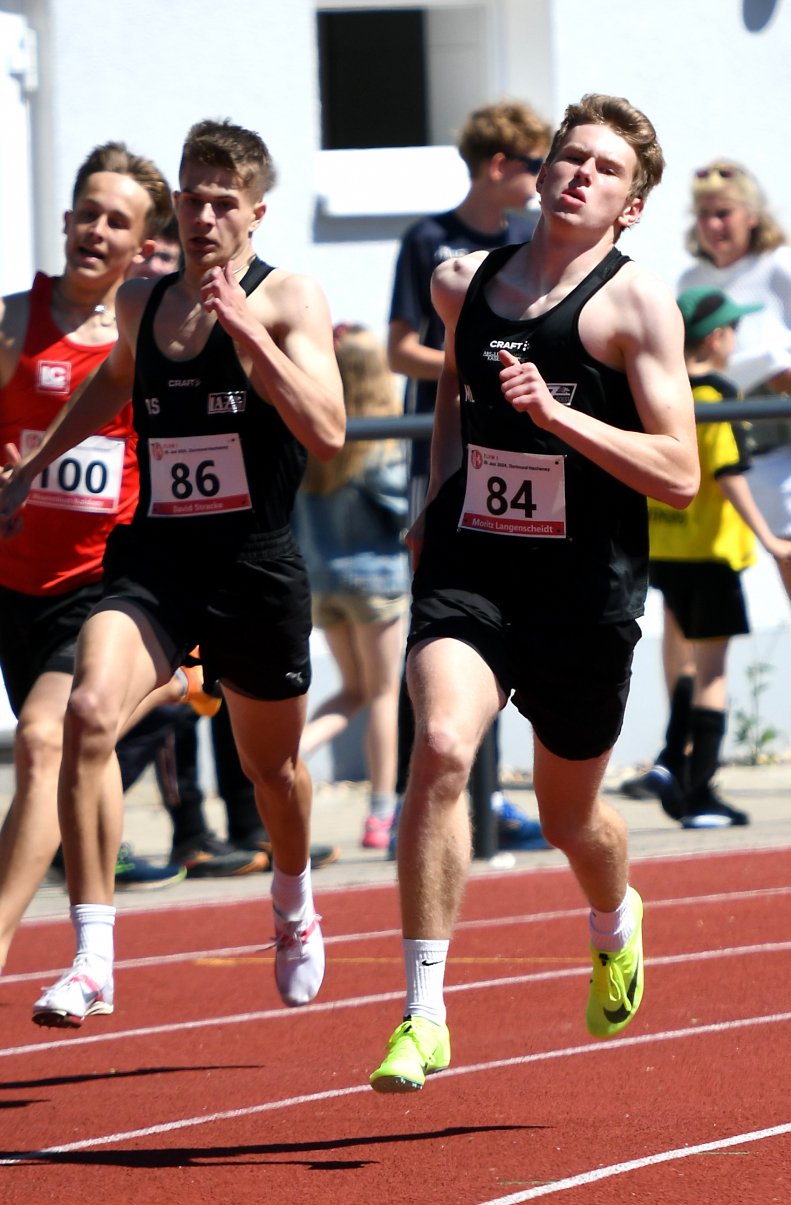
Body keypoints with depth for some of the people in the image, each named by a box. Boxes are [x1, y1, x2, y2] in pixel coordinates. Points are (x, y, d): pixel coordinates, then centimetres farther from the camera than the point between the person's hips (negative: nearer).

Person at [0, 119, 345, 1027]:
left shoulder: (289, 299, -7)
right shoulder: (140, 302, 8)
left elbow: (326, 432, -21)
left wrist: (245, 328, -27)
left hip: (256, 568, -2)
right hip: (151, 560, 2)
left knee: (270, 763, 17)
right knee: (89, 713, -25)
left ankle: (295, 909, 52)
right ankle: (92, 960, -26)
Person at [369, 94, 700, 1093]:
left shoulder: (635, 303, -8)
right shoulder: (463, 283, 7)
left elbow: (678, 476, -13)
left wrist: (555, 413, -23)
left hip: (586, 590, -2)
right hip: (468, 569, 2)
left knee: (567, 814, 13)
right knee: (442, 747, -24)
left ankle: (615, 925, 51)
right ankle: (423, 1017, -23)